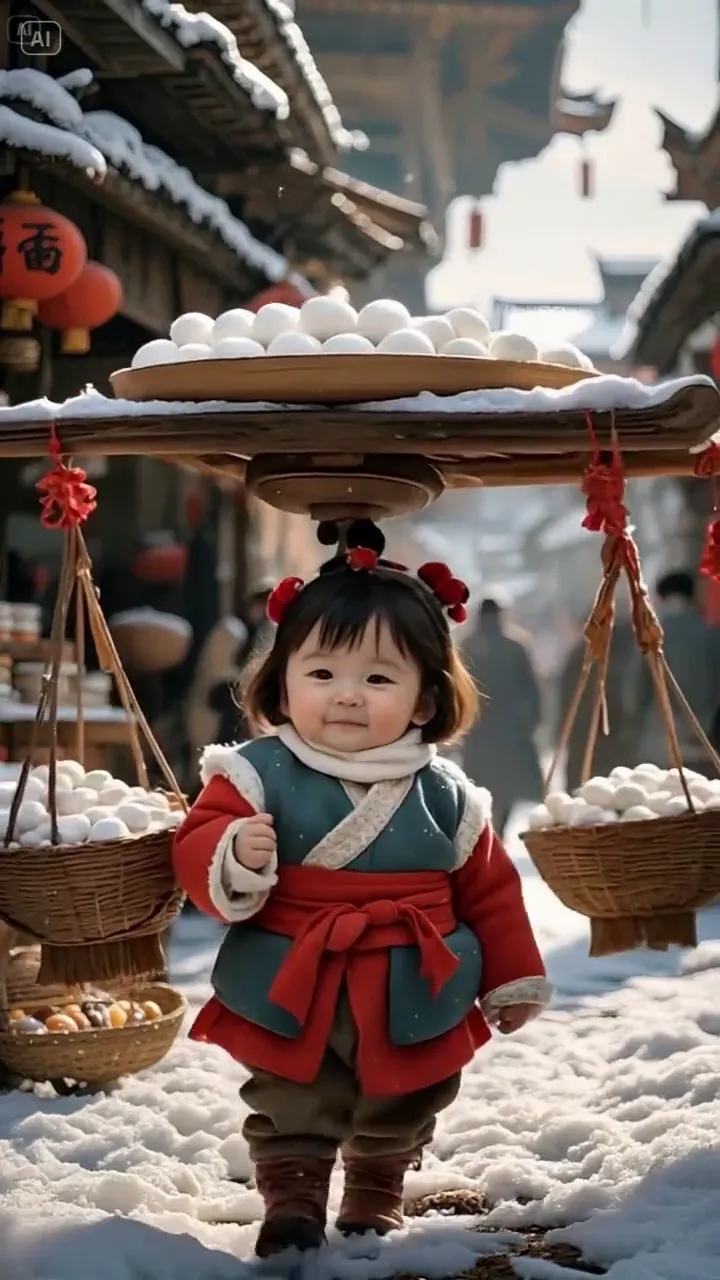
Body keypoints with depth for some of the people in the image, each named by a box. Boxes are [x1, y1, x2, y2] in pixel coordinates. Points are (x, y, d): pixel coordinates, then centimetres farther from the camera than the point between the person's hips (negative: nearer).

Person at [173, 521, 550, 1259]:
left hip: (414, 1010, 3)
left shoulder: (444, 797, -3)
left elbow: (490, 891, 7)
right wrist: (237, 859, -37)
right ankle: (291, 1204, 19)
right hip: (288, 1004, -3)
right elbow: (197, 851, -15)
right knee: (290, 1119, 4)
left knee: (400, 1119, 21)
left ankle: (377, 1199, 43)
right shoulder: (258, 777, -10)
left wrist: (513, 981, 11)